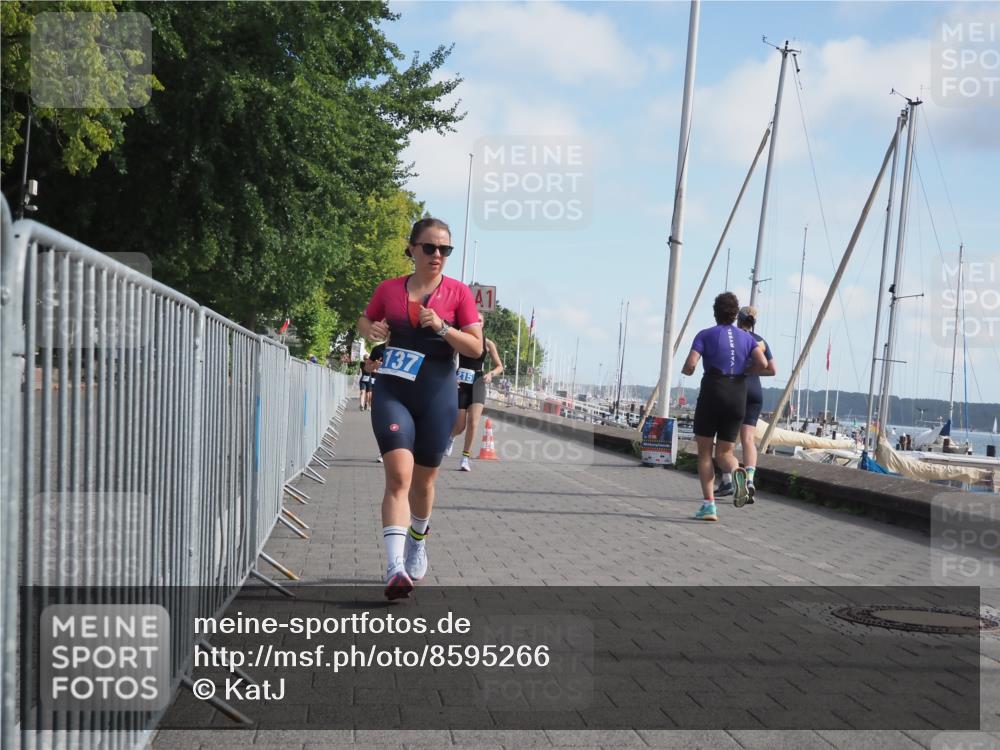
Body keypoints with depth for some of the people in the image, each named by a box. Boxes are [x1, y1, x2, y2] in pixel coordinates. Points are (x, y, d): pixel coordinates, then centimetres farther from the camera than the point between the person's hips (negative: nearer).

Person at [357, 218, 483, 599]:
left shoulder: (458, 292, -1)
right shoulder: (389, 289, 4)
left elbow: (476, 347, -3)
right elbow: (364, 320, 21)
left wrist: (442, 327, -19)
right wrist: (370, 329, -3)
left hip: (437, 395, 0)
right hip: (392, 392, 0)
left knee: (423, 479, 13)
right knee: (399, 474, -17)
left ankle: (417, 544, 41)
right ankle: (395, 567, -25)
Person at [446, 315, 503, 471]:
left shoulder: (488, 344, 3)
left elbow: (499, 366, 10)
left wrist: (491, 374, -10)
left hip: (478, 384, 1)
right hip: (460, 385, -1)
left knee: (473, 422, -15)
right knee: (460, 426, 2)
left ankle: (466, 458, -5)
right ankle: (450, 437, 39)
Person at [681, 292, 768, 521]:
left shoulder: (705, 335, 2)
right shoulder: (746, 337, 12)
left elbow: (689, 366, -10)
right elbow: (762, 364, -4)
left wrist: (686, 371, 13)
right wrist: (744, 371, 15)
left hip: (712, 394, -3)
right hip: (738, 397, 3)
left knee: (704, 451, 8)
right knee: (725, 453, 12)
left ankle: (709, 504, -4)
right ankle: (736, 472, -25)